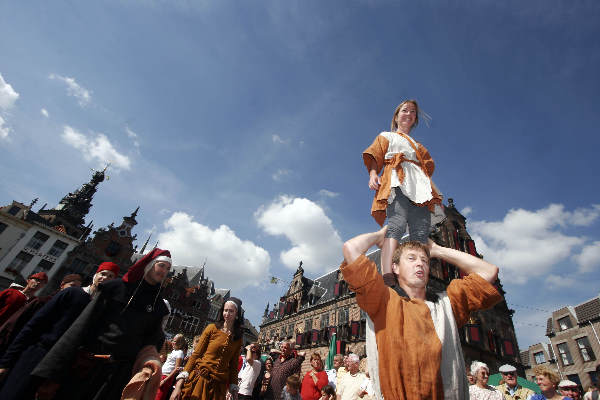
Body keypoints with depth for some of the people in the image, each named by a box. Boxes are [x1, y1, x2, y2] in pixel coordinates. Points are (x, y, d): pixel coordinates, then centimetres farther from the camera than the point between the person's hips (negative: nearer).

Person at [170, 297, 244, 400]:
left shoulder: (238, 338, 5)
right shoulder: (212, 328, -3)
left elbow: (233, 366, 10)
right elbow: (195, 354, -5)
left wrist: (233, 389, 2)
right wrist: (179, 383, -11)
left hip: (219, 386, 2)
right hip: (199, 379, -2)